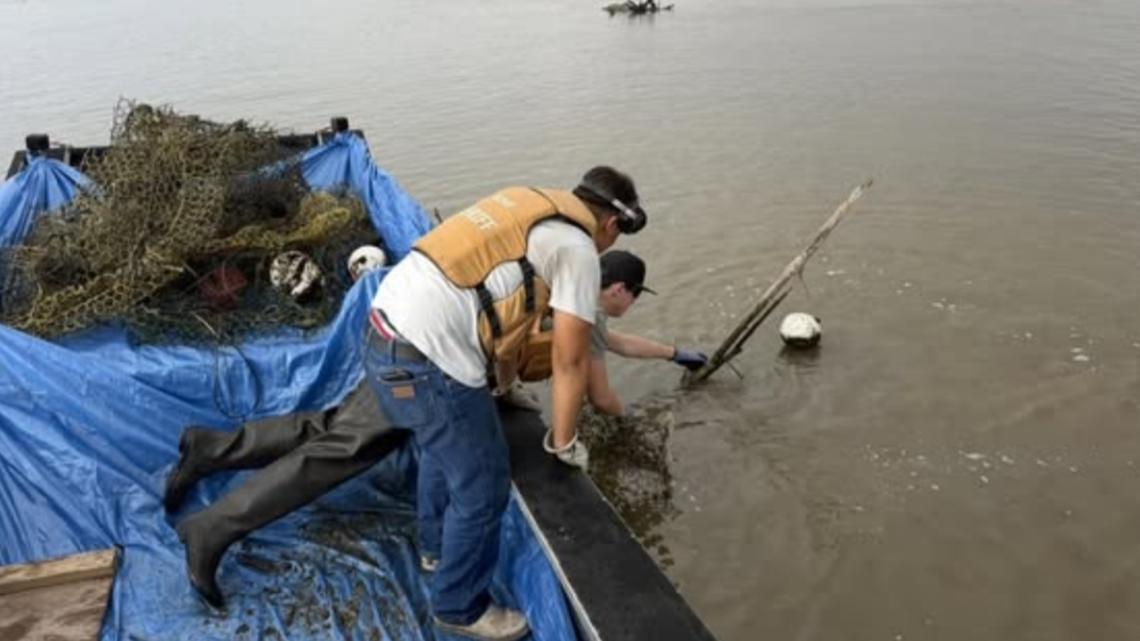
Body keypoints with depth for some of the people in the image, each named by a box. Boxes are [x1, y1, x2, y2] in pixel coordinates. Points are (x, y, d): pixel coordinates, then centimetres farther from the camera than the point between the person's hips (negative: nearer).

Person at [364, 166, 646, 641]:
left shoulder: (527, 206, 19)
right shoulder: (577, 249, -6)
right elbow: (570, 360, -4)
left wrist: (504, 378, 36)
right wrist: (564, 440, 10)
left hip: (386, 334, 9)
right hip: (428, 360, -9)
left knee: (442, 449, 32)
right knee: (482, 489, 9)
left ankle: (438, 544, 54)